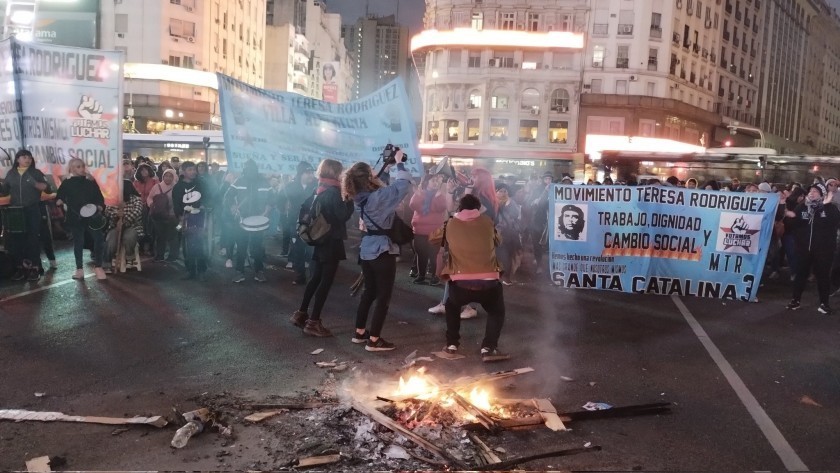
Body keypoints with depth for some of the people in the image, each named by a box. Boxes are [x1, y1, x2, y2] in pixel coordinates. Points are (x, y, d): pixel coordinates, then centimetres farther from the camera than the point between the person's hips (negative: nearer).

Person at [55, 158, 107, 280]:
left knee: (99, 238, -10)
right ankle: (79, 269, 14)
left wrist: (99, 207, -11)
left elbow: (100, 199, 6)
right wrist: (60, 201, -16)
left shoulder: (91, 183, 9)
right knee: (78, 241, 6)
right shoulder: (67, 184, 5)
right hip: (75, 217, 0)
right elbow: (58, 199, 6)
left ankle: (98, 266, 2)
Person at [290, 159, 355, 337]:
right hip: (331, 241, -8)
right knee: (326, 281, -3)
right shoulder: (333, 191, -16)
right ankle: (313, 322, -1)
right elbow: (343, 215, -20)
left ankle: (301, 314, 22)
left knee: (316, 278, 16)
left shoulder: (320, 190, 10)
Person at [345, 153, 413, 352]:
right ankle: (374, 340, 2)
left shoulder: (361, 196, 3)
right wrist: (399, 162, -3)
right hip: (382, 250, -8)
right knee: (384, 296, 0)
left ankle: (360, 332, 26)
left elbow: (383, 188, 18)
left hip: (366, 249, 8)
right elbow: (404, 183, -17)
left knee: (369, 292, 19)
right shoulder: (378, 196, -20)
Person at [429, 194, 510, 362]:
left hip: (461, 283, 1)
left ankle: (452, 343, 27)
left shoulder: (450, 224, 10)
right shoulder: (487, 222, 10)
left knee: (452, 306, 33)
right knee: (496, 312, 26)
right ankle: (489, 348, 8)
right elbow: (498, 241, 29)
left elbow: (433, 238, 28)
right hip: (489, 282, 0)